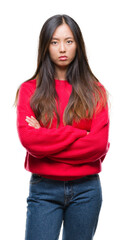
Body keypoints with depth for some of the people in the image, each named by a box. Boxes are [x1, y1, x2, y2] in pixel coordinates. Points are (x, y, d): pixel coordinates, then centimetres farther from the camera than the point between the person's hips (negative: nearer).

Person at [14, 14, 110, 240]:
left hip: (86, 189, 1)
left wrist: (46, 139, -10)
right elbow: (28, 138, -13)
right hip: (44, 189, -1)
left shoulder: (94, 91, 3)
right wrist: (79, 134, -11)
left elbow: (100, 144, -9)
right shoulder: (30, 90, 2)